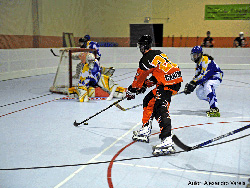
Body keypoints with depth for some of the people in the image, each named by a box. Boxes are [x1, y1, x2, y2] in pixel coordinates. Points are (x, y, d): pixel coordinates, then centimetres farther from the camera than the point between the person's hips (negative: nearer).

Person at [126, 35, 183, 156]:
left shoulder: (147, 58, -9)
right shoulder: (157, 53, 21)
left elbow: (140, 76, -2)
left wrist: (132, 90, 11)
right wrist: (147, 84, 24)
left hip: (169, 83, -11)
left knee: (161, 108, -23)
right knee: (149, 101, 19)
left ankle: (167, 142, -37)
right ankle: (145, 131, 26)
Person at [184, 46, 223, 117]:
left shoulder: (205, 60, -20)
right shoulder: (198, 63, 13)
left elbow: (204, 75, -29)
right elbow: (197, 76, 15)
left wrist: (194, 83, -31)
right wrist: (190, 84, 2)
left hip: (216, 77, -11)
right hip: (209, 78, 11)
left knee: (207, 87, -36)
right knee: (199, 92, 5)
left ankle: (215, 110, -42)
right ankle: (213, 103, 23)